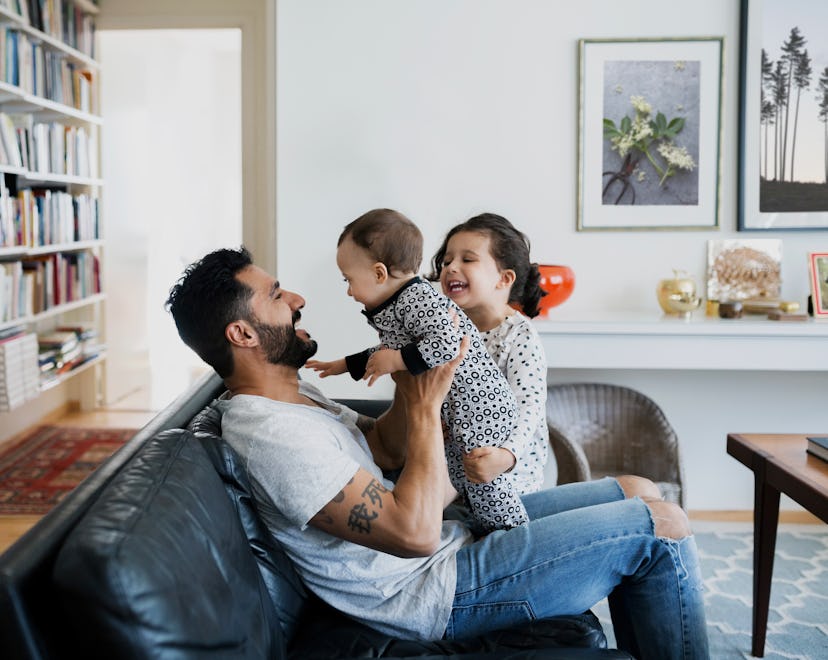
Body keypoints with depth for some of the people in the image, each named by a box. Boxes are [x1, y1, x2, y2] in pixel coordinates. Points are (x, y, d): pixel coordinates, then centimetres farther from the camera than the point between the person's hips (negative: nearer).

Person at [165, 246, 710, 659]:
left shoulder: (288, 396, 8)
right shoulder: (273, 434, -26)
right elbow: (416, 532, -29)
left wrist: (411, 379, -3)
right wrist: (425, 406, -20)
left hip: (451, 531, 10)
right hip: (437, 589, -10)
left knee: (639, 492, 10)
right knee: (661, 527, -8)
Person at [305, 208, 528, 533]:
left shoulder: (417, 299, -22)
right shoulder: (393, 307, 11)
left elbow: (449, 343, -35)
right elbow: (389, 350, 26)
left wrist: (398, 360, -28)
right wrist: (344, 365, 29)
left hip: (477, 401, -11)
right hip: (455, 408, 11)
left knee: (480, 472, -2)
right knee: (458, 474, 19)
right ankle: (486, 529, 32)